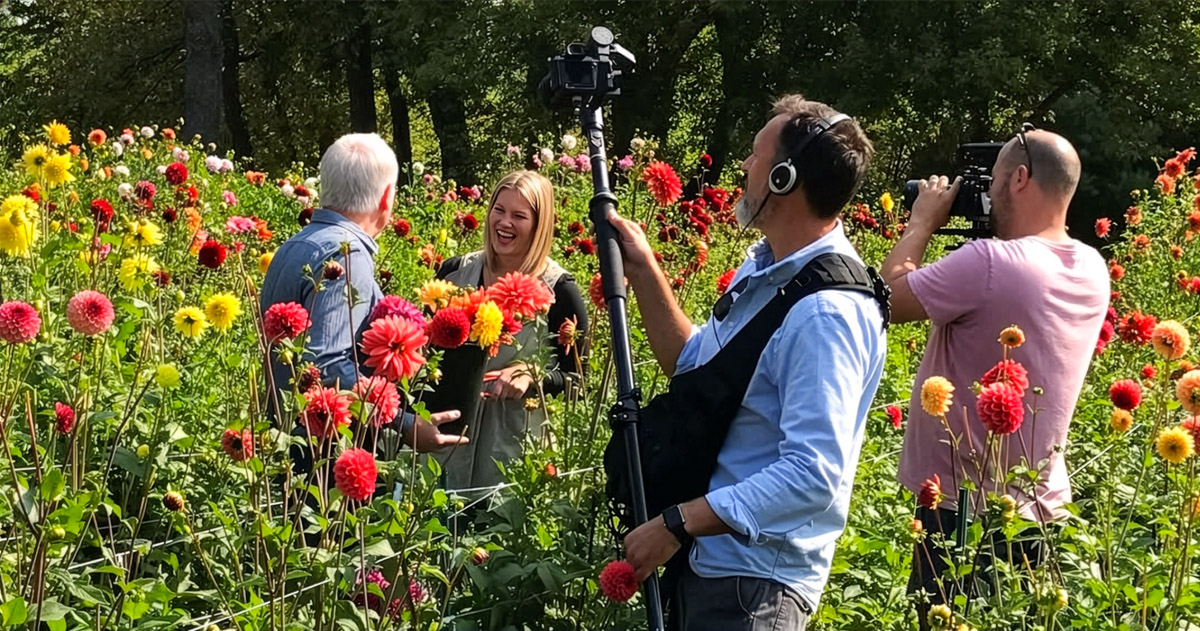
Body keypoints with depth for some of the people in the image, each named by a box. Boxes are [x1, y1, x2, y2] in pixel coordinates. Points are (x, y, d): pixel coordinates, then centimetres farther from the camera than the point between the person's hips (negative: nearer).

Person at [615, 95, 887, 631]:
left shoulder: (826, 311, -24)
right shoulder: (762, 269, 7)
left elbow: (813, 475, -29)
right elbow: (694, 366, 21)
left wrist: (676, 525, -26)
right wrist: (643, 271, 11)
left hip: (752, 587, -9)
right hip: (706, 563, 9)